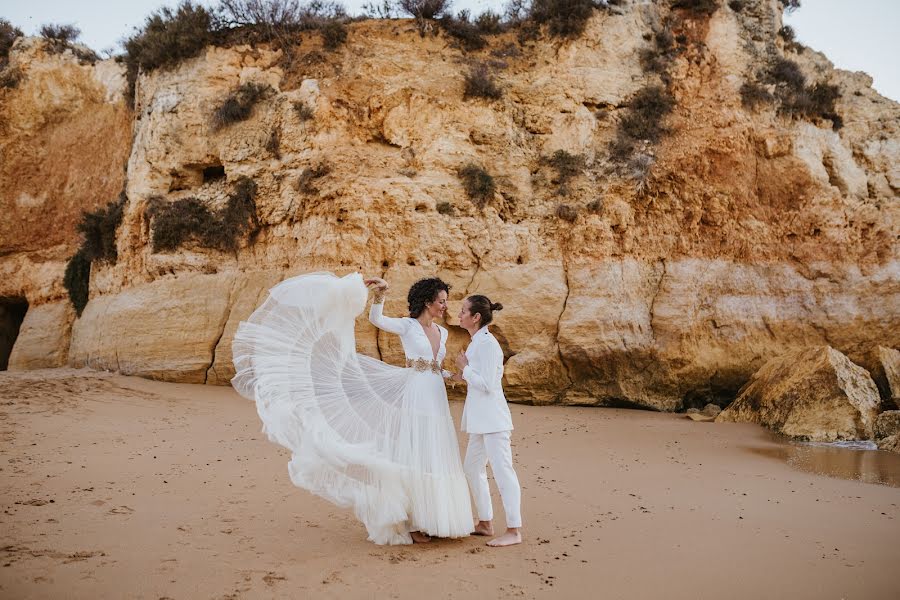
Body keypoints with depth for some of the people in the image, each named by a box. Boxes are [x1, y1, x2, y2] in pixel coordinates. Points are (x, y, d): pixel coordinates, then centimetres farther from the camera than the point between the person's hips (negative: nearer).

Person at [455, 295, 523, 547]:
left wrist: (465, 368, -10)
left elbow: (487, 384, -21)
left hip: (492, 418, -11)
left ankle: (514, 531, 1)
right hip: (480, 419, 11)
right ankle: (485, 523, 28)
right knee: (473, 469, 17)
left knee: (502, 471, -5)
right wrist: (463, 376, 9)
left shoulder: (487, 343, -16)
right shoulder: (477, 342, 14)